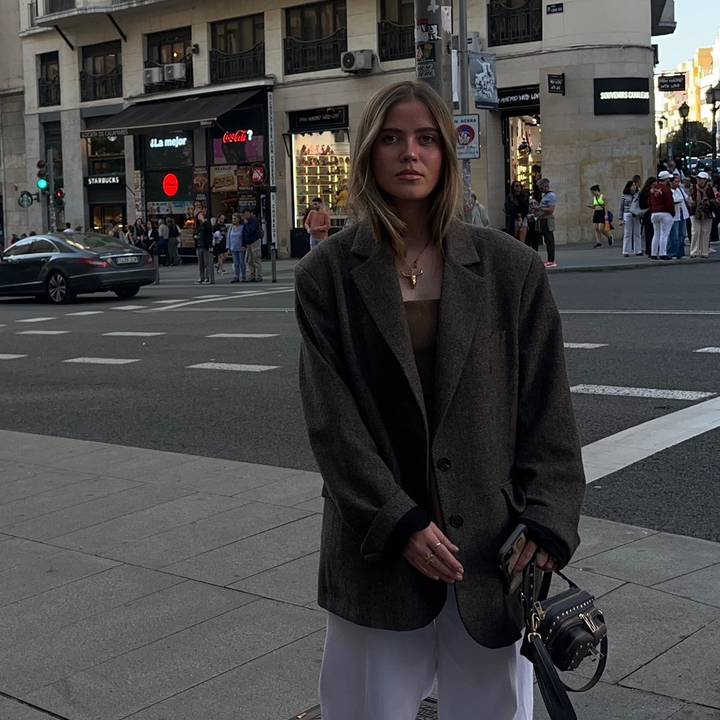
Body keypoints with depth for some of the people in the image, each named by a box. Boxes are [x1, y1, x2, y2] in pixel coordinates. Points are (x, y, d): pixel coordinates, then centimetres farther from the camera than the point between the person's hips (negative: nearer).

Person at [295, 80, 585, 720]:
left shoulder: (512, 270, 0)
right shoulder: (326, 276, -1)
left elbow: (547, 412, 1)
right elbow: (330, 419, -6)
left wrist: (548, 526, -7)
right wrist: (399, 523, -14)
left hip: (493, 544, 1)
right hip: (377, 548, 0)